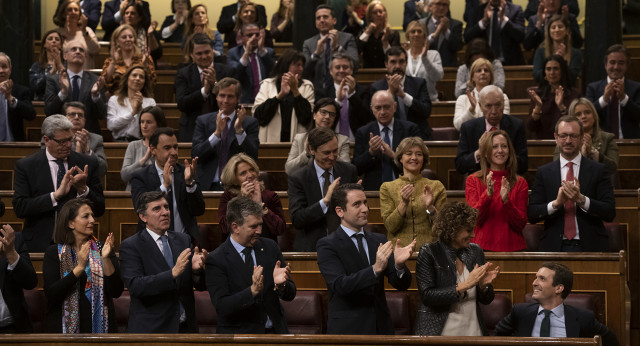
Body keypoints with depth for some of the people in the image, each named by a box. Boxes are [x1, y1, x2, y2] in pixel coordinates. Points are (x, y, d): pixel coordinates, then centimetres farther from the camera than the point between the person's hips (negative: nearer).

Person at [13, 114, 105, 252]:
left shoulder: (88, 163, 7)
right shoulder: (25, 166, 3)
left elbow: (99, 210, 6)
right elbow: (19, 208, -8)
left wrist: (83, 189, -12)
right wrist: (56, 195, -15)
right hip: (40, 245, -1)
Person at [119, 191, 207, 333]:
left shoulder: (183, 240, 8)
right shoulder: (130, 246, -6)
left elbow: (201, 286, 6)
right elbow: (135, 286, -20)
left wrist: (197, 269, -16)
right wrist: (173, 273, -28)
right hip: (151, 329, -4)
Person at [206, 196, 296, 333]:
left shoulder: (270, 247, 7)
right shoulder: (216, 260, -6)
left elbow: (290, 296, 7)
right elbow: (222, 307, -14)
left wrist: (281, 284, -14)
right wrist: (253, 290, -26)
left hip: (275, 332, 2)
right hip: (238, 333, -2)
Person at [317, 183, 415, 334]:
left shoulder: (379, 240, 9)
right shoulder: (327, 245, -6)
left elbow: (402, 284, 2)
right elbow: (340, 285, -20)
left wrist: (399, 264, -19)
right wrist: (376, 268, -31)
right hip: (347, 329, -4)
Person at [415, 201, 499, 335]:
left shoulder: (476, 251, 11)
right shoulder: (429, 252, -2)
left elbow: (486, 300, 16)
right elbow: (427, 296, -12)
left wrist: (483, 285, -5)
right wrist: (465, 285, -13)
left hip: (473, 331, 5)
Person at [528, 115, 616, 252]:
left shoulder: (598, 170, 2)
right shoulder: (543, 172, 6)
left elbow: (610, 212, -5)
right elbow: (532, 215, 0)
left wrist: (581, 199, -19)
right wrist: (556, 203, -17)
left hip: (590, 246, -1)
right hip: (554, 246, 1)